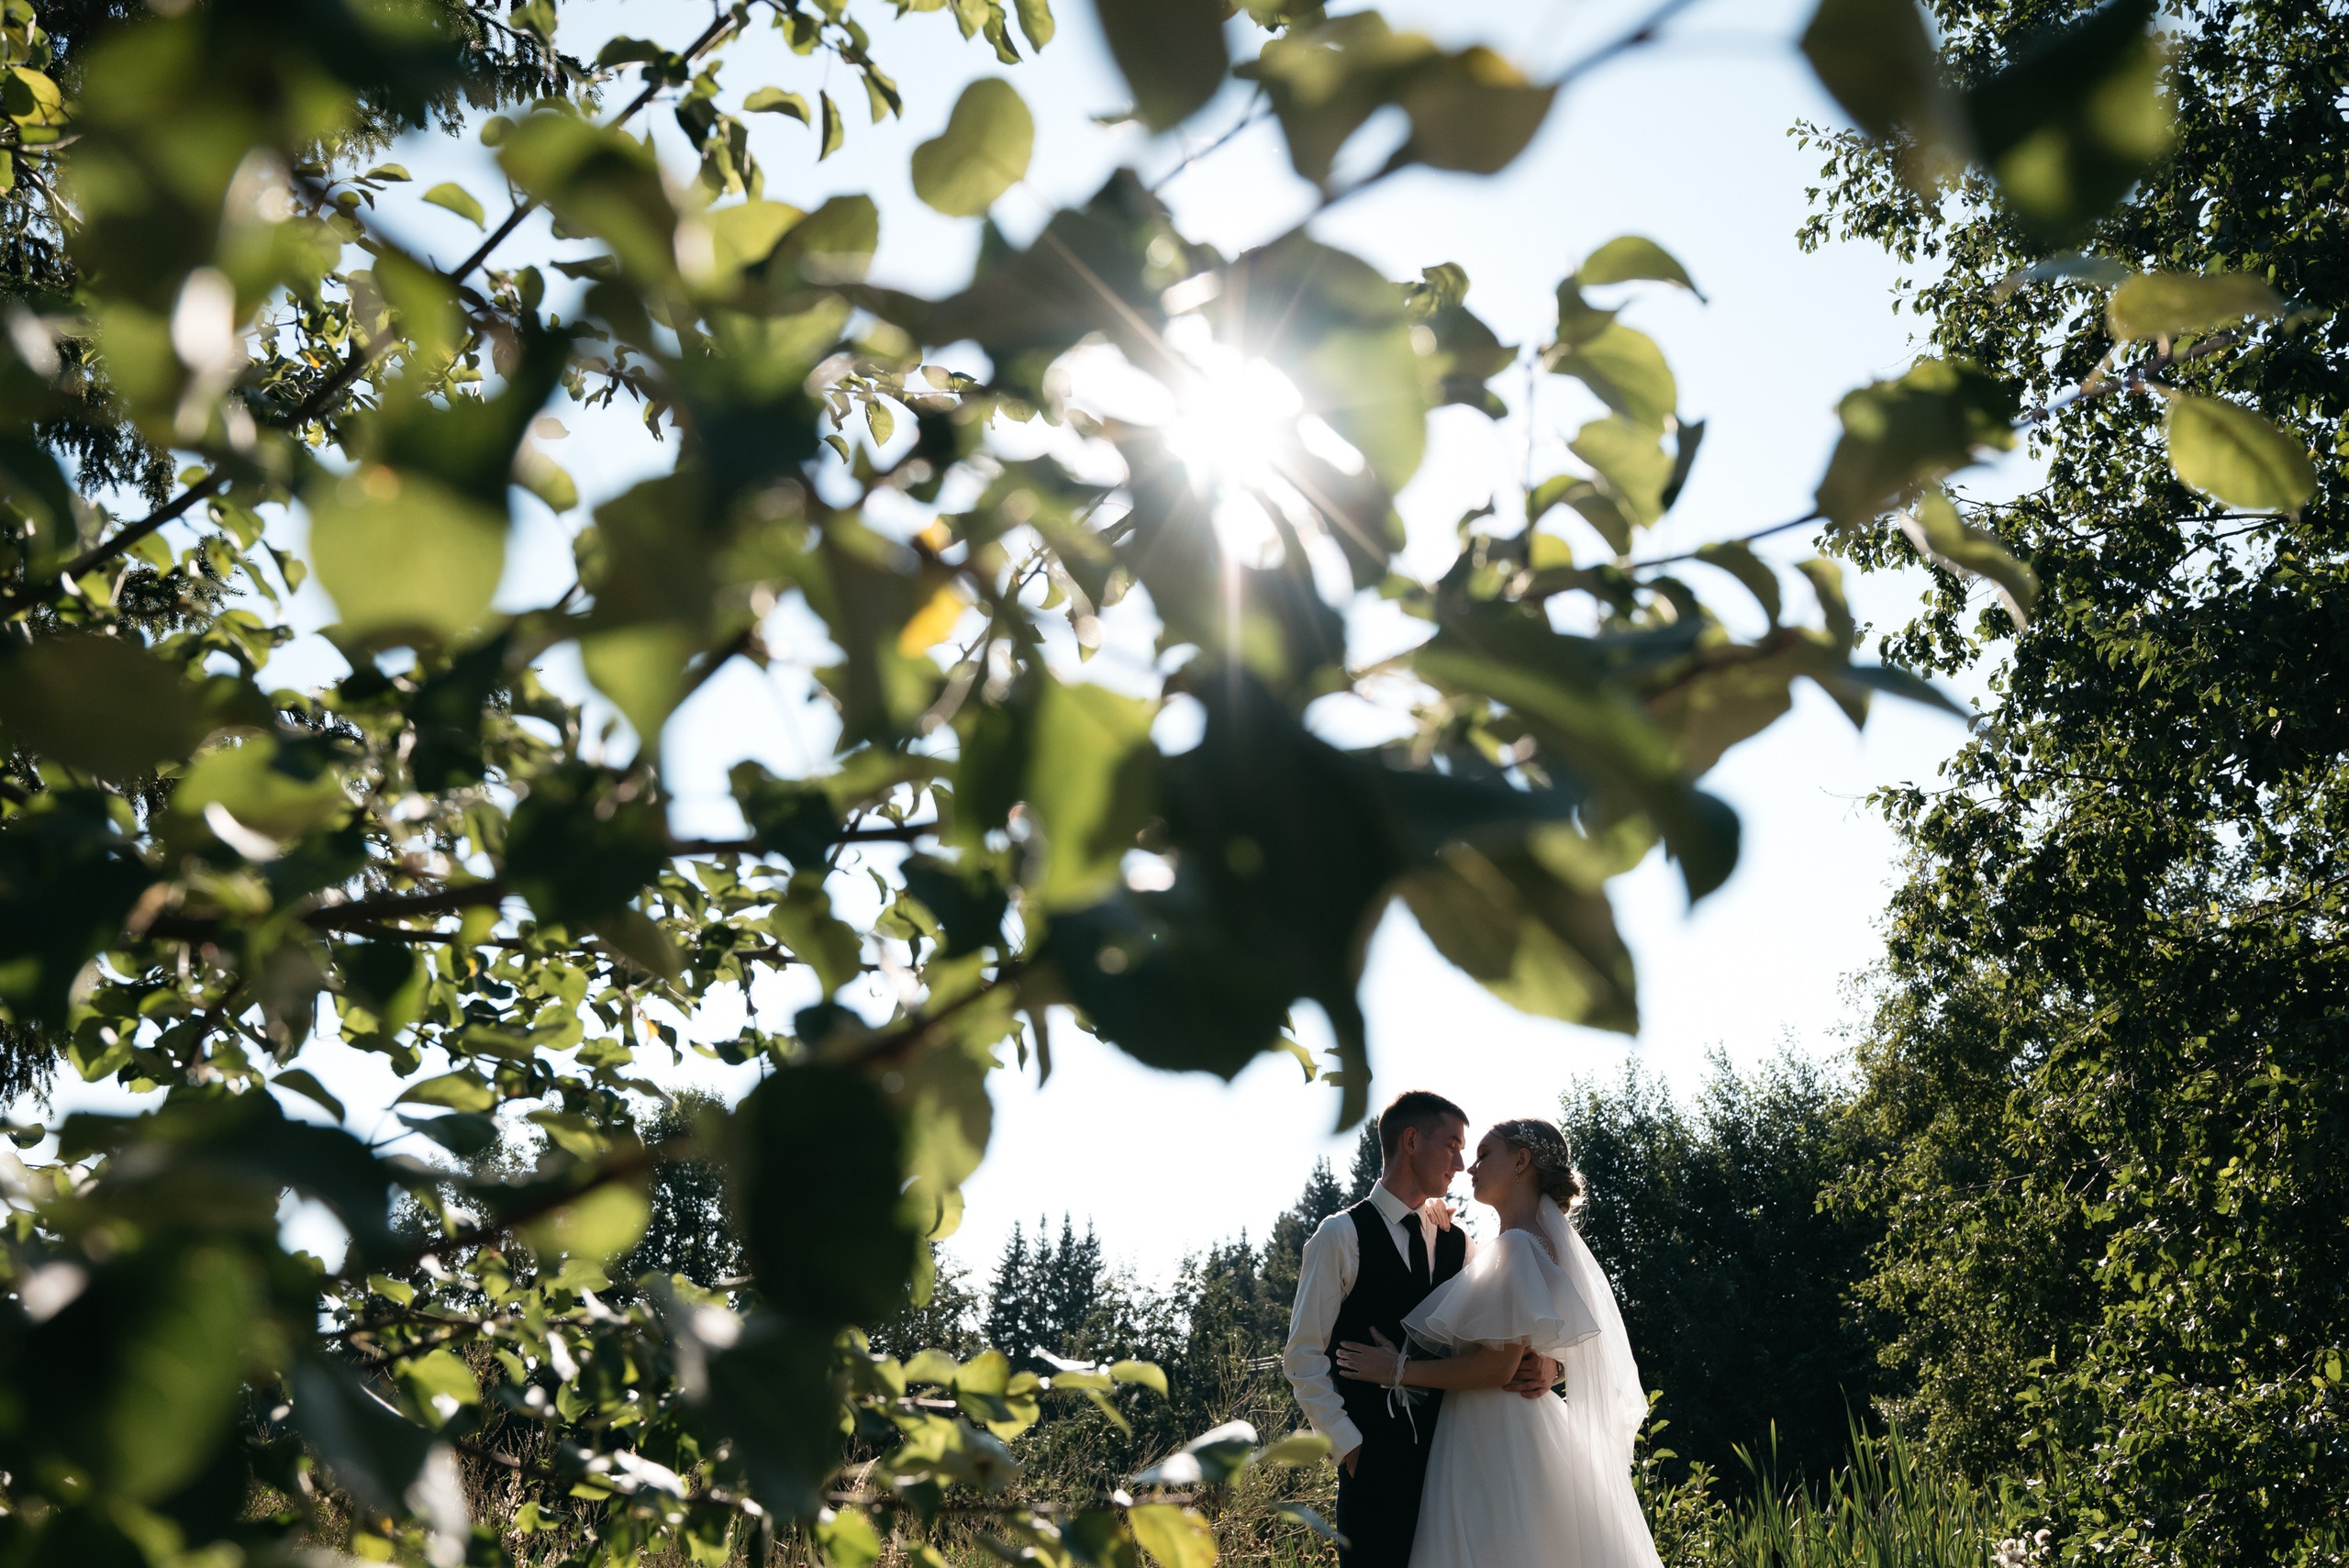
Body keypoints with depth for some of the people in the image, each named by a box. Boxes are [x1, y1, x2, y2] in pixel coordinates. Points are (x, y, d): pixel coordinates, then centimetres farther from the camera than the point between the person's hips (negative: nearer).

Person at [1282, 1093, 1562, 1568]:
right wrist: (1348, 1444, -10)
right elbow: (1303, 1357, -3)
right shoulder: (1343, 1235, -1)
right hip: (1375, 1457, -4)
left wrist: (1544, 1365, -11)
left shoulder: (1456, 1242, 14)